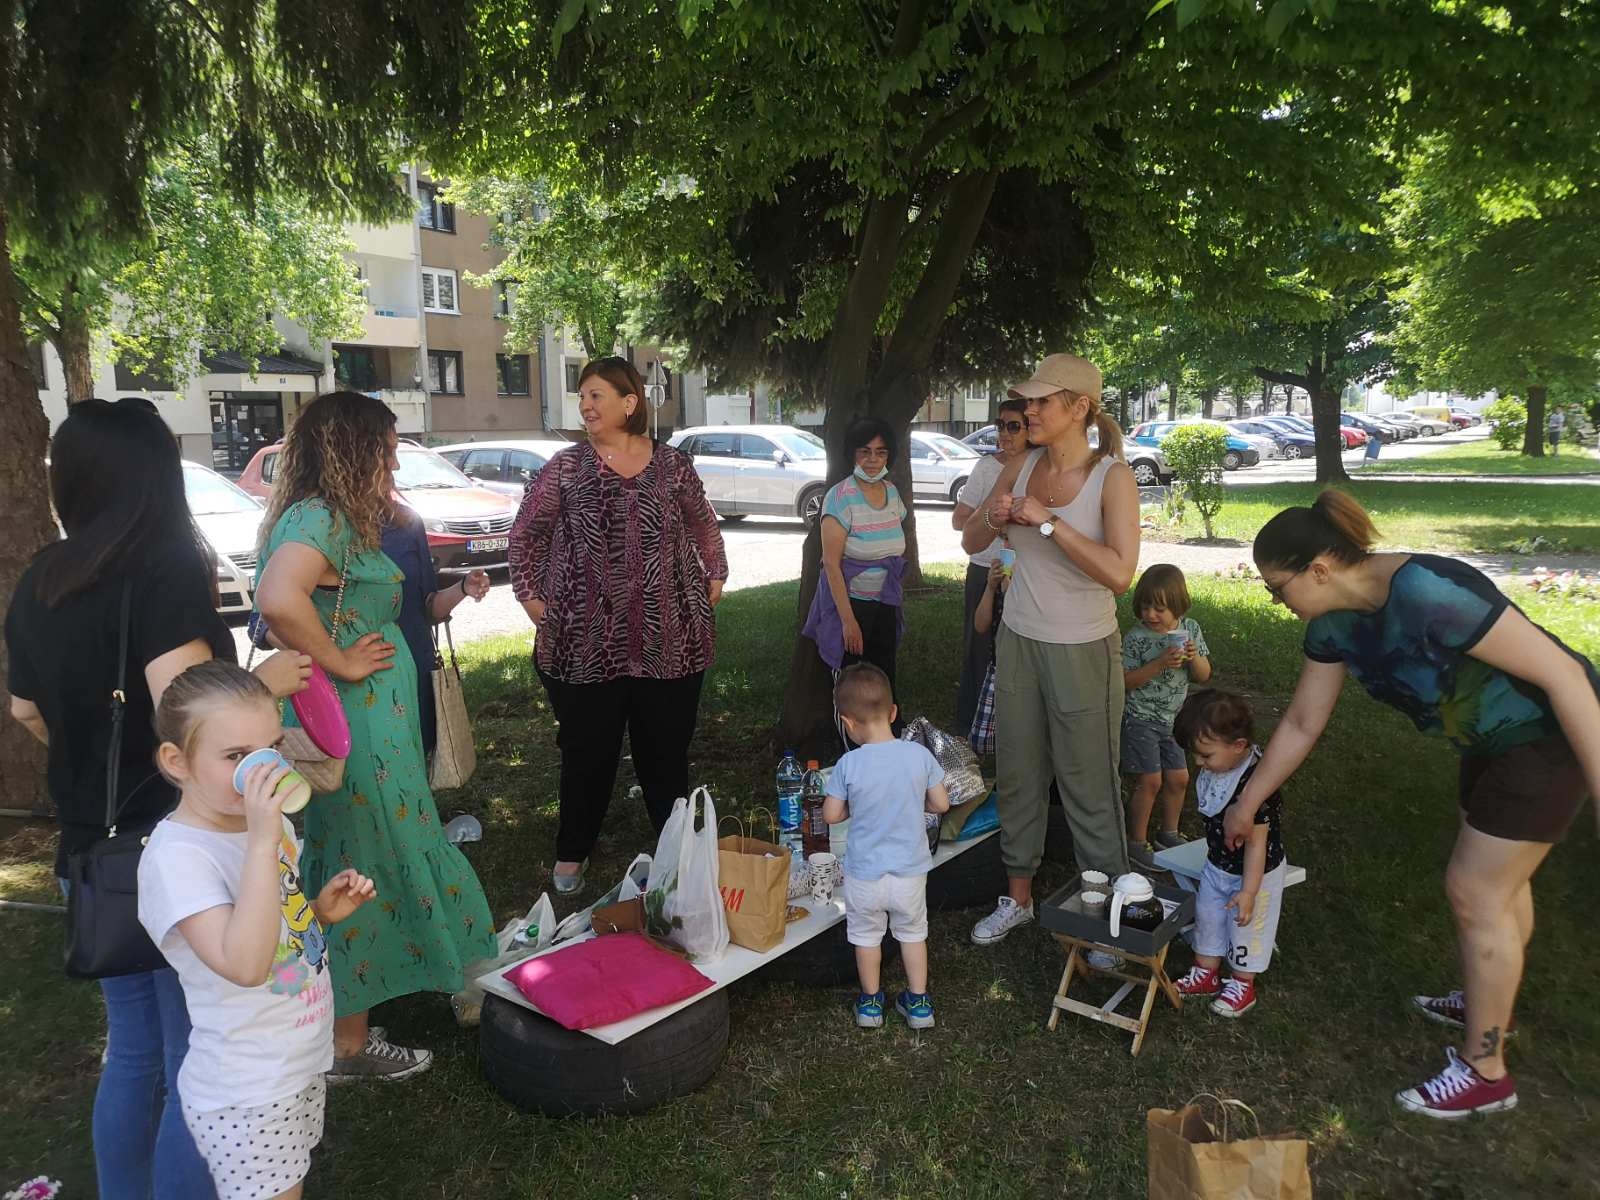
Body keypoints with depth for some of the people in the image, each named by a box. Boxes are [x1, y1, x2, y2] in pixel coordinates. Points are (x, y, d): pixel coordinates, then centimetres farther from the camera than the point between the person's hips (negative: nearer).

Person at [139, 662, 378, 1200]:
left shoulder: (268, 822, 0)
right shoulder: (176, 855, -25)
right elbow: (244, 964, -35)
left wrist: (322, 911, -6)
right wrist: (262, 844, -38)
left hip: (303, 1066, 8)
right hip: (245, 1096, -7)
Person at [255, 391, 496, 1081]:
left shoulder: (326, 518, 13)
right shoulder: (320, 519, -20)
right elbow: (279, 599, -38)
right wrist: (342, 662, -25)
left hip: (367, 727, 11)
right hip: (354, 731, -11)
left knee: (352, 870, 20)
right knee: (364, 874, 3)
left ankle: (349, 1024, 37)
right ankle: (347, 1047, 19)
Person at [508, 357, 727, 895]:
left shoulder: (673, 465, 3)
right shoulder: (566, 467, 0)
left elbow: (704, 527, 17)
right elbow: (525, 533, 8)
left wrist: (715, 579, 12)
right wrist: (531, 595, 2)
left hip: (669, 639, 1)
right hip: (585, 642, -1)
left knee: (666, 747, 12)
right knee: (587, 751, 10)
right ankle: (572, 853, 30)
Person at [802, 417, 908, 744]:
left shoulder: (892, 492, 4)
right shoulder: (840, 497, -16)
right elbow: (831, 564, -18)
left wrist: (893, 600, 13)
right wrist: (848, 619, -20)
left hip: (885, 606, 6)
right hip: (850, 603, -6)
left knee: (885, 686, 11)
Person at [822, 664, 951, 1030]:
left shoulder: (848, 765, -19)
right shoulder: (920, 755, -14)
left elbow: (831, 815, -11)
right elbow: (941, 804, -5)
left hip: (864, 873, -1)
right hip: (910, 870, 2)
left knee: (866, 935, 21)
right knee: (912, 932, 24)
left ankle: (871, 1003, 37)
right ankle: (918, 1003, 34)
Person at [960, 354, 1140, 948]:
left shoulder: (1113, 476, -13)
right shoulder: (1021, 467, 2)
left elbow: (1120, 574, -25)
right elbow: (970, 541, 11)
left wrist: (1048, 521, -25)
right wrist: (994, 519, -11)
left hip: (1082, 651, -5)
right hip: (1019, 641, 5)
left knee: (1089, 787, 3)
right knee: (1018, 776, 15)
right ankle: (1018, 898, 32)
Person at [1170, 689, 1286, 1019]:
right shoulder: (1215, 768, -12)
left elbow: (1257, 843, -29)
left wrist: (1248, 891, -23)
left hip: (1253, 872, -8)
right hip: (1217, 866, 8)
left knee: (1246, 927, 14)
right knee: (1207, 917, 21)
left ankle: (1241, 985, 36)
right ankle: (1205, 974, 41)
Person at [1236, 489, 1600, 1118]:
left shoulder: (1427, 592, -35)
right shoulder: (1333, 624, -9)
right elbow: (1300, 725, 3)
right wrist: (1247, 804, 9)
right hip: (1493, 738, 8)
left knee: (1475, 891, -3)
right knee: (1500, 877, 23)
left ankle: (1485, 1072, 13)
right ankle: (1491, 1005, 45)